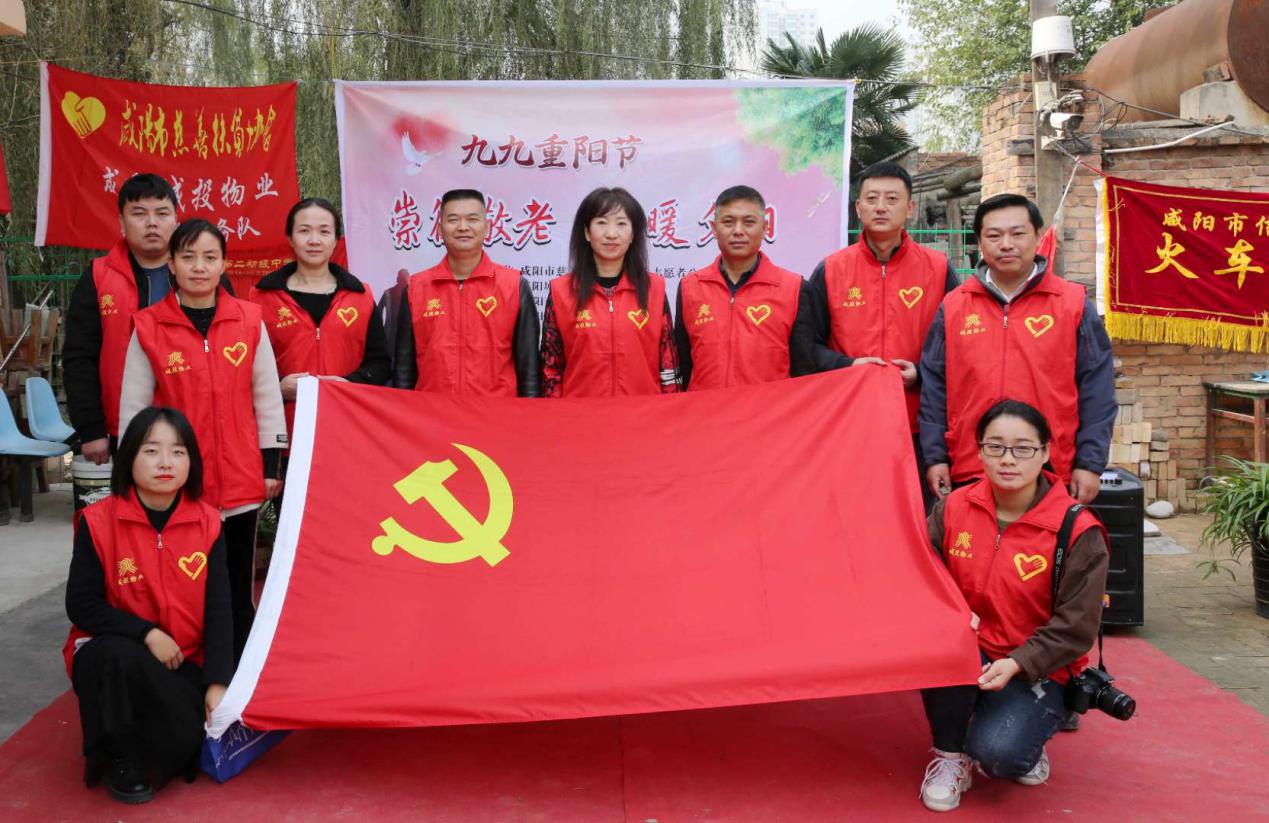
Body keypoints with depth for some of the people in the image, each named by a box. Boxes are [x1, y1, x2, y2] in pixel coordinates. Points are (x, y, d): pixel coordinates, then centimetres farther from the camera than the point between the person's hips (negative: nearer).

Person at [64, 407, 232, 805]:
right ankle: (119, 758, -10)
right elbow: (81, 605, -11)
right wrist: (147, 634, -21)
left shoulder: (207, 523, -4)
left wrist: (217, 682, -13)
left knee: (186, 738, -24)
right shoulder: (99, 521, -10)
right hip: (112, 654, -1)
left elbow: (218, 609, -5)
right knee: (117, 655, -37)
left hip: (183, 661, 2)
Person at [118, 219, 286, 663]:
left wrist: (271, 464, 5)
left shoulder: (249, 320, 2)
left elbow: (267, 396, 6)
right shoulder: (148, 327, -2)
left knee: (238, 592, 10)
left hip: (240, 482, 1)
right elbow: (132, 409, 3)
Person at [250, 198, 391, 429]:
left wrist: (349, 384, -9)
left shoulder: (360, 296, 9)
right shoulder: (265, 296, 6)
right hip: (285, 427, -1)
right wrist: (278, 387, -12)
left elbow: (380, 363, 10)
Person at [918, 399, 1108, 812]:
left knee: (998, 752, -29)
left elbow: (1075, 630, -12)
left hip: (1038, 671, -3)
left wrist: (1017, 664, -24)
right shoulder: (955, 507, -3)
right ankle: (950, 755, -6)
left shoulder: (1077, 532, -13)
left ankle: (1026, 740, 11)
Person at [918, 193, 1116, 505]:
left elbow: (1096, 391, 2)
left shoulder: (1074, 303, 3)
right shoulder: (953, 307, 7)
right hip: (969, 477, 1)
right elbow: (933, 388, 7)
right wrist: (935, 457, 3)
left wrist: (1090, 464, -3)